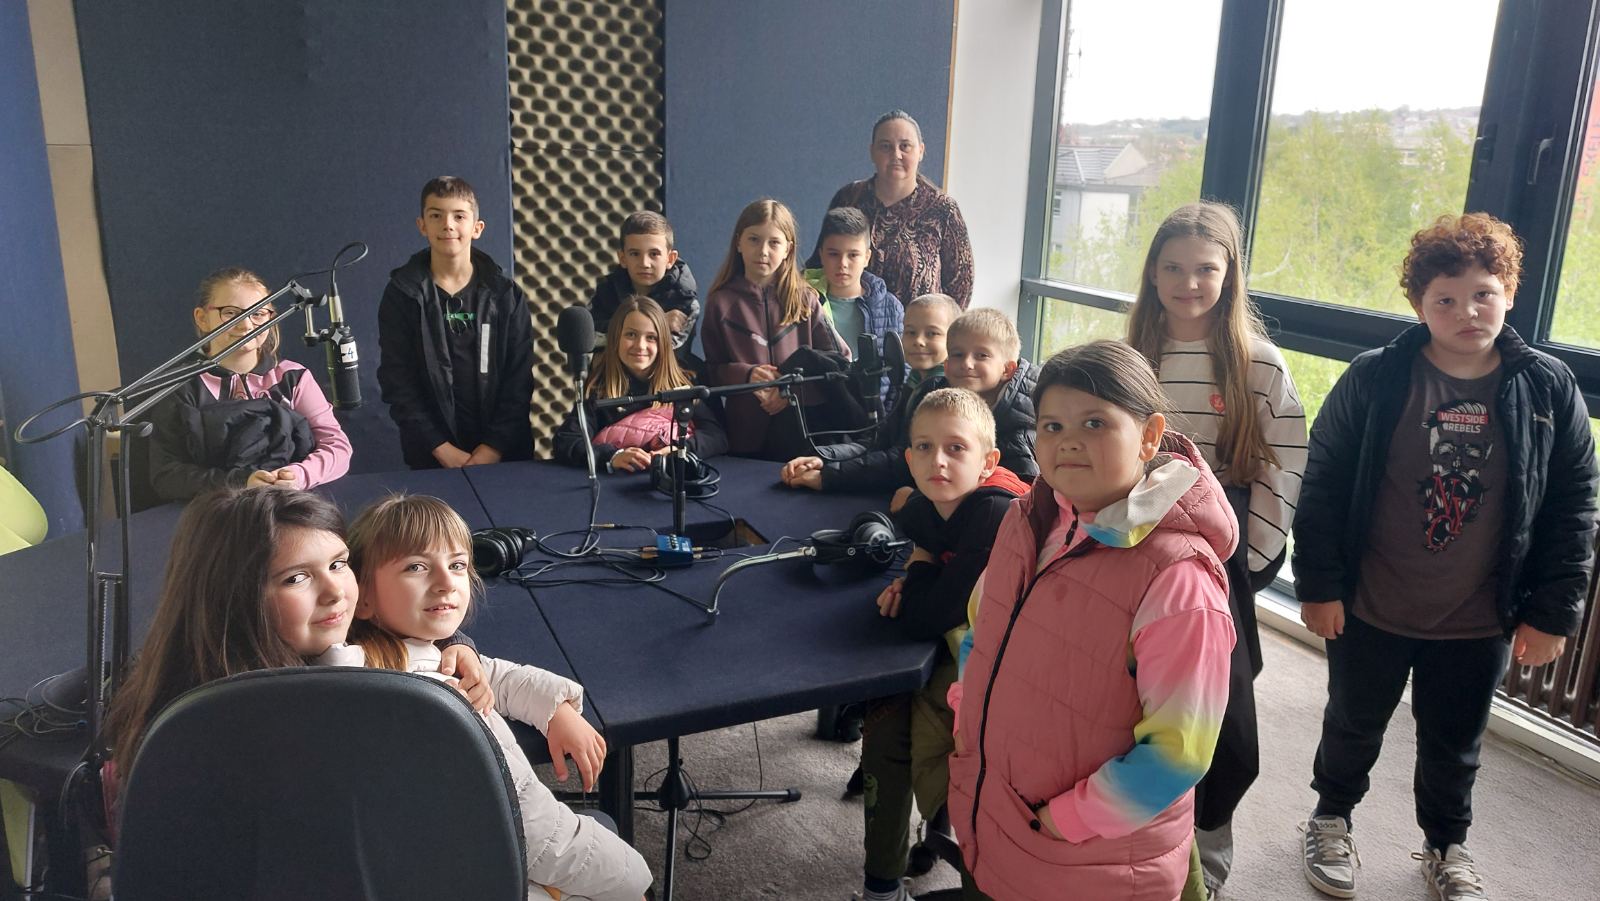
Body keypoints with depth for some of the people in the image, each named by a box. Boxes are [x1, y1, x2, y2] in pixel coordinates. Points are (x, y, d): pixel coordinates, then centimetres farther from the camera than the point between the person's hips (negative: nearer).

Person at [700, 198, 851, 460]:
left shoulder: (804, 299, 3)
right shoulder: (721, 302, 2)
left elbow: (840, 359, -1)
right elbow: (712, 370, 3)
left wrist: (794, 389, -13)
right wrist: (746, 375, -17)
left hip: (802, 431, 0)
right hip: (745, 434, 0)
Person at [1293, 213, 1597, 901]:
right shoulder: (1373, 380, -12)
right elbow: (1321, 484, -8)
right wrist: (1319, 584, -9)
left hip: (1480, 624, 2)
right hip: (1368, 611, -1)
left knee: (1455, 746, 21)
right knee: (1354, 728, 18)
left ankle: (1446, 846, 46)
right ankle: (1331, 820, 44)